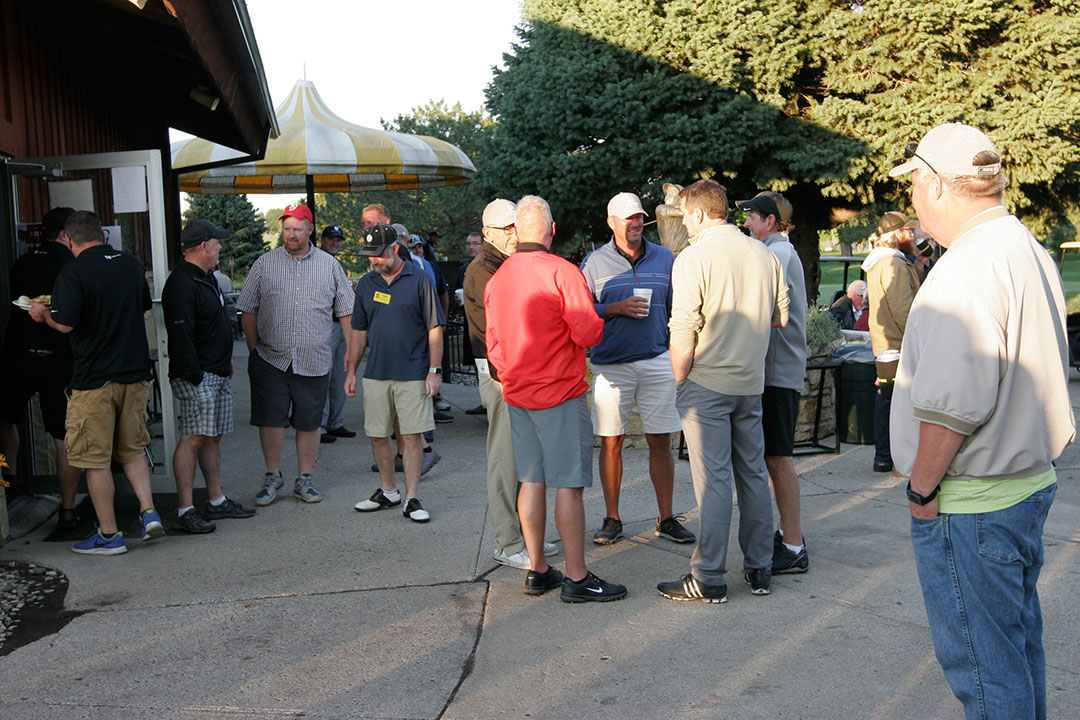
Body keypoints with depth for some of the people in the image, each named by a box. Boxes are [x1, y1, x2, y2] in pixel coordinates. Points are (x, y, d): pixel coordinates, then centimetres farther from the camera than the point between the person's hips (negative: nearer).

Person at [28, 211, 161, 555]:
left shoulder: (73, 272, -13)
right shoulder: (132, 263, 6)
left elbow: (65, 324, -19)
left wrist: (43, 313, 0)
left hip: (93, 378, -5)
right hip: (135, 372, 6)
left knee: (96, 458, 5)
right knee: (132, 448, 19)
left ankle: (109, 535, 11)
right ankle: (148, 512, 7)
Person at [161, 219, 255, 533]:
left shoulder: (207, 278, 17)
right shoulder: (181, 285, -16)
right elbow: (180, 336, -21)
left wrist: (225, 360, 24)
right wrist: (195, 377, -21)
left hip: (218, 375, 10)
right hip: (197, 377, -10)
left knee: (213, 437, 14)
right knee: (193, 439, -8)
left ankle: (217, 501, 21)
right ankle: (185, 510, -4)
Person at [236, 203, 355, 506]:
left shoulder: (330, 265, 6)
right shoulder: (265, 264, 5)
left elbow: (346, 313, 8)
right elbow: (248, 311, 7)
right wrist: (255, 350, 1)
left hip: (314, 361, 1)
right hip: (270, 359, 0)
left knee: (309, 421, 7)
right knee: (270, 418, 1)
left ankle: (304, 479, 19)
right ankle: (272, 476, 17)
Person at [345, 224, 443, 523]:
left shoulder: (419, 280, -3)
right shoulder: (366, 284, 9)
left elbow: (434, 329, -2)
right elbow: (359, 331, 15)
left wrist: (434, 370, -7)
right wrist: (351, 371, 12)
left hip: (412, 375, -4)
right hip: (375, 374, 4)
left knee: (410, 437, -2)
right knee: (378, 436, 8)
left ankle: (411, 499, 6)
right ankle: (388, 492, 24)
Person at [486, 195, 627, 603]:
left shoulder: (497, 278, 7)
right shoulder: (561, 271, -13)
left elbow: (492, 341, 13)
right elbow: (588, 333, -15)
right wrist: (593, 319, 5)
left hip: (517, 395, 7)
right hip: (560, 393, -7)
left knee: (532, 482, 12)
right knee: (569, 484, -2)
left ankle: (537, 570, 19)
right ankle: (576, 578, 2)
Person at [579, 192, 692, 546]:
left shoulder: (664, 258, 9)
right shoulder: (594, 262, 3)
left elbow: (677, 310, 14)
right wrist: (617, 309, -12)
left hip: (657, 362, 1)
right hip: (610, 366, -1)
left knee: (661, 441, 3)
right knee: (610, 442, 3)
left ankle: (666, 518, 14)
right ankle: (612, 519, 16)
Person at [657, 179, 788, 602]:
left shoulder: (694, 258, -12)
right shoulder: (764, 255, 6)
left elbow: (683, 331, -14)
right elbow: (781, 317, 11)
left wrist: (680, 379, -3)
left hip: (707, 382, -6)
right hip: (752, 382, 6)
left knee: (713, 480, -2)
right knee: (753, 473, 13)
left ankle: (708, 579, 5)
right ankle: (759, 569, 22)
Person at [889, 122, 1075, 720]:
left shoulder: (967, 268, -22)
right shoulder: (1032, 251, 9)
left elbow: (951, 404, -27)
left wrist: (922, 488, -14)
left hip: (969, 506, -10)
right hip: (1030, 484, 10)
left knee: (980, 661, 3)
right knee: (1018, 643, 22)